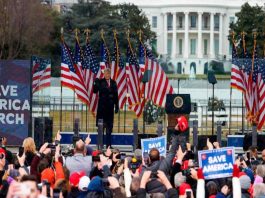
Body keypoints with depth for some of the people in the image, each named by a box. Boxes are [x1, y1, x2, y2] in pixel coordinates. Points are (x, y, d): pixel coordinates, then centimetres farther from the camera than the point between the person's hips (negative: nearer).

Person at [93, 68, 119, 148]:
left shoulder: (113, 83, 8)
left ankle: (108, 144, 10)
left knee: (109, 126, 6)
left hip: (110, 106, 3)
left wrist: (117, 106, 6)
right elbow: (95, 91, -8)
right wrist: (95, 83, -26)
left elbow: (116, 95, 9)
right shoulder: (100, 82, 0)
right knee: (101, 126, -1)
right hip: (102, 106, -3)